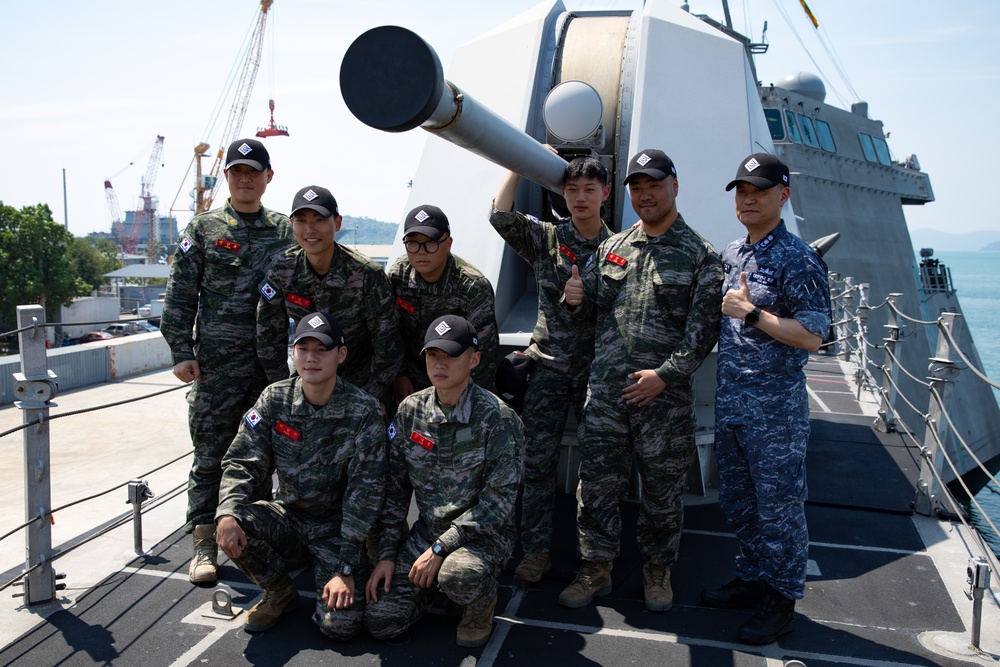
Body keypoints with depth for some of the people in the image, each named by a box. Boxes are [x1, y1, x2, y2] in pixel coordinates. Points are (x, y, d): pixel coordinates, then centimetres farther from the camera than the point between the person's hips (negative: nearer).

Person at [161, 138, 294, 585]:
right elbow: (180, 296, 2)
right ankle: (204, 543, 9)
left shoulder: (284, 230, 10)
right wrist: (181, 352, -4)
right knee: (211, 451, 0)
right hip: (217, 362, -2)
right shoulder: (203, 229, 4)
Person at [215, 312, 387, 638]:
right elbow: (243, 461, -5)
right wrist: (227, 513, -27)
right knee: (231, 525, -26)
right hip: (287, 515, 4)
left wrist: (346, 568, -20)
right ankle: (280, 594, 3)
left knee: (340, 624, -21)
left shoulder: (363, 411, -15)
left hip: (337, 526, -3)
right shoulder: (275, 399, -4)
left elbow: (365, 490, -16)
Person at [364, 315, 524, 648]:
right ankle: (435, 582, 22)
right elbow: (395, 489, 5)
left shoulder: (497, 417, -16)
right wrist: (387, 555, -1)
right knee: (379, 622, -6)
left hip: (483, 533, -4)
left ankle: (482, 605, 0)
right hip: (427, 530, 5)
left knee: (457, 577, -36)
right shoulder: (410, 411, -1)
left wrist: (440, 548, -21)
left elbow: (499, 499, -18)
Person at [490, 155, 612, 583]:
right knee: (537, 461, 1)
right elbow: (500, 215, -8)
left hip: (597, 367, 0)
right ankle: (535, 551, 13)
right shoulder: (545, 238, 4)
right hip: (549, 365, 0)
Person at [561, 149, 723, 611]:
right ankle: (596, 570, 25)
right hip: (605, 391, 3)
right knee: (597, 485, 8)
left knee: (663, 490, 10)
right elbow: (595, 310, 18)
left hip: (665, 396, -3)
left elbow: (703, 329, -8)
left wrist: (664, 374, -16)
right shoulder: (612, 247, 12)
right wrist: (578, 299, -5)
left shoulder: (700, 255, -1)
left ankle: (657, 571, 31)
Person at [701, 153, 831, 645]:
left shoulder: (798, 260, -12)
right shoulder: (730, 254, 11)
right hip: (729, 401, 8)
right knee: (737, 502, 18)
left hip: (775, 407, -7)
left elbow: (812, 336, -18)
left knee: (778, 506, 5)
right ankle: (753, 578, 35)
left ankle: (782, 599, 21)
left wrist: (750, 312, -18)